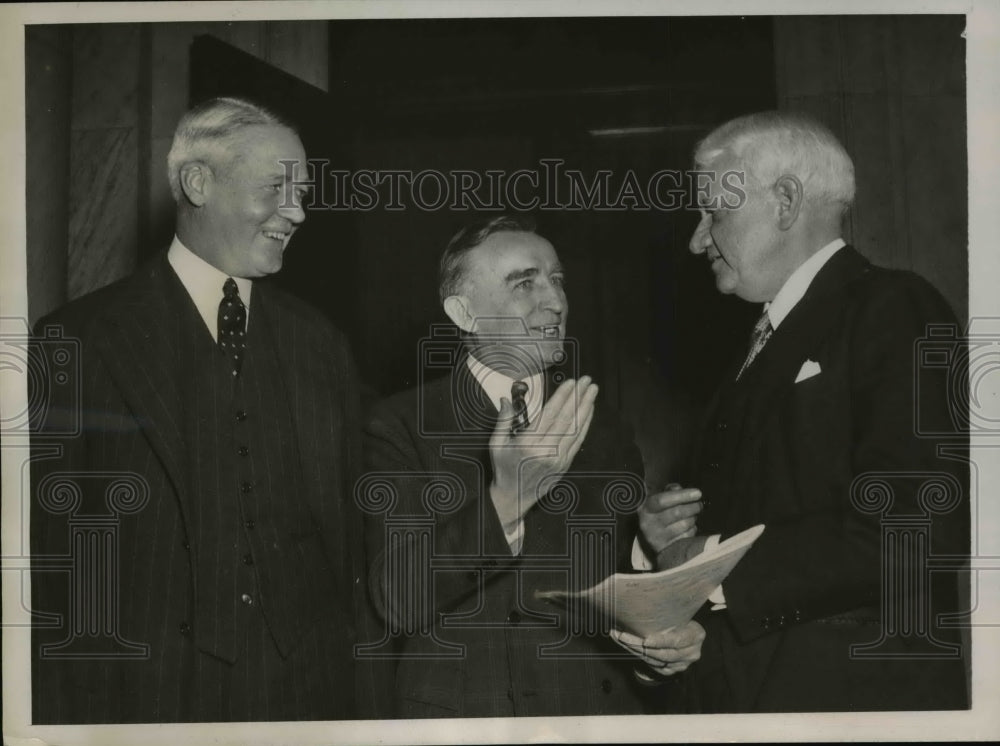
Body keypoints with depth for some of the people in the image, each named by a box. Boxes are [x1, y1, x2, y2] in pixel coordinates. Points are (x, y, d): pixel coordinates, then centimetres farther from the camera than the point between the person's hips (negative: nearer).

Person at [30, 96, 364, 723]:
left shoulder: (321, 344, 8)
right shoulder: (81, 341, -6)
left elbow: (350, 528, 9)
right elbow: (52, 550, -6)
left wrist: (348, 681, 2)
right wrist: (64, 714, -8)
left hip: (307, 691, 4)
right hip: (148, 694, -3)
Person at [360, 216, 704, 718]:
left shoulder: (601, 427, 3)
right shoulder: (400, 427, -8)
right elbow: (396, 600, -17)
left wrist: (668, 642, -15)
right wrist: (505, 501, -27)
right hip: (460, 713, -3)